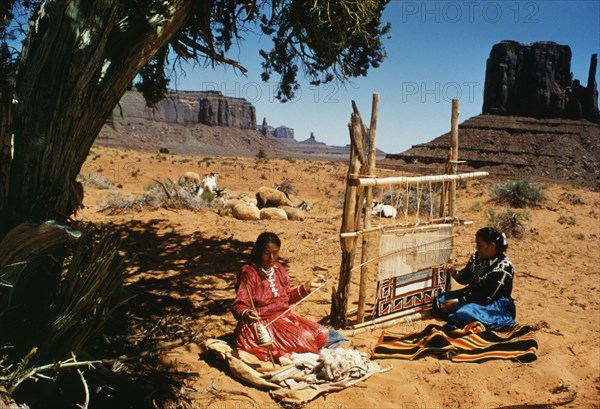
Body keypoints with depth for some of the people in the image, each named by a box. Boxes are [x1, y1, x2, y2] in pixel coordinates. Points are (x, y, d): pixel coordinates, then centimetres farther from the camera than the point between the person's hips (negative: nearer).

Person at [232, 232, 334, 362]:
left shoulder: (280, 270, 8)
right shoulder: (248, 273, -14)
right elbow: (239, 306, -20)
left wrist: (308, 286, 10)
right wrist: (246, 315, -43)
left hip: (284, 317, 8)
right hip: (262, 324, -8)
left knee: (322, 334, -4)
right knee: (302, 341, -27)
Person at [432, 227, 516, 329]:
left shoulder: (502, 267, -23)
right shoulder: (477, 256, -2)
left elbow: (487, 297, -23)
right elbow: (466, 279, 11)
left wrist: (457, 302, -24)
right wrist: (455, 274, -14)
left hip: (494, 305, -8)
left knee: (463, 314, -33)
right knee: (439, 301, -2)